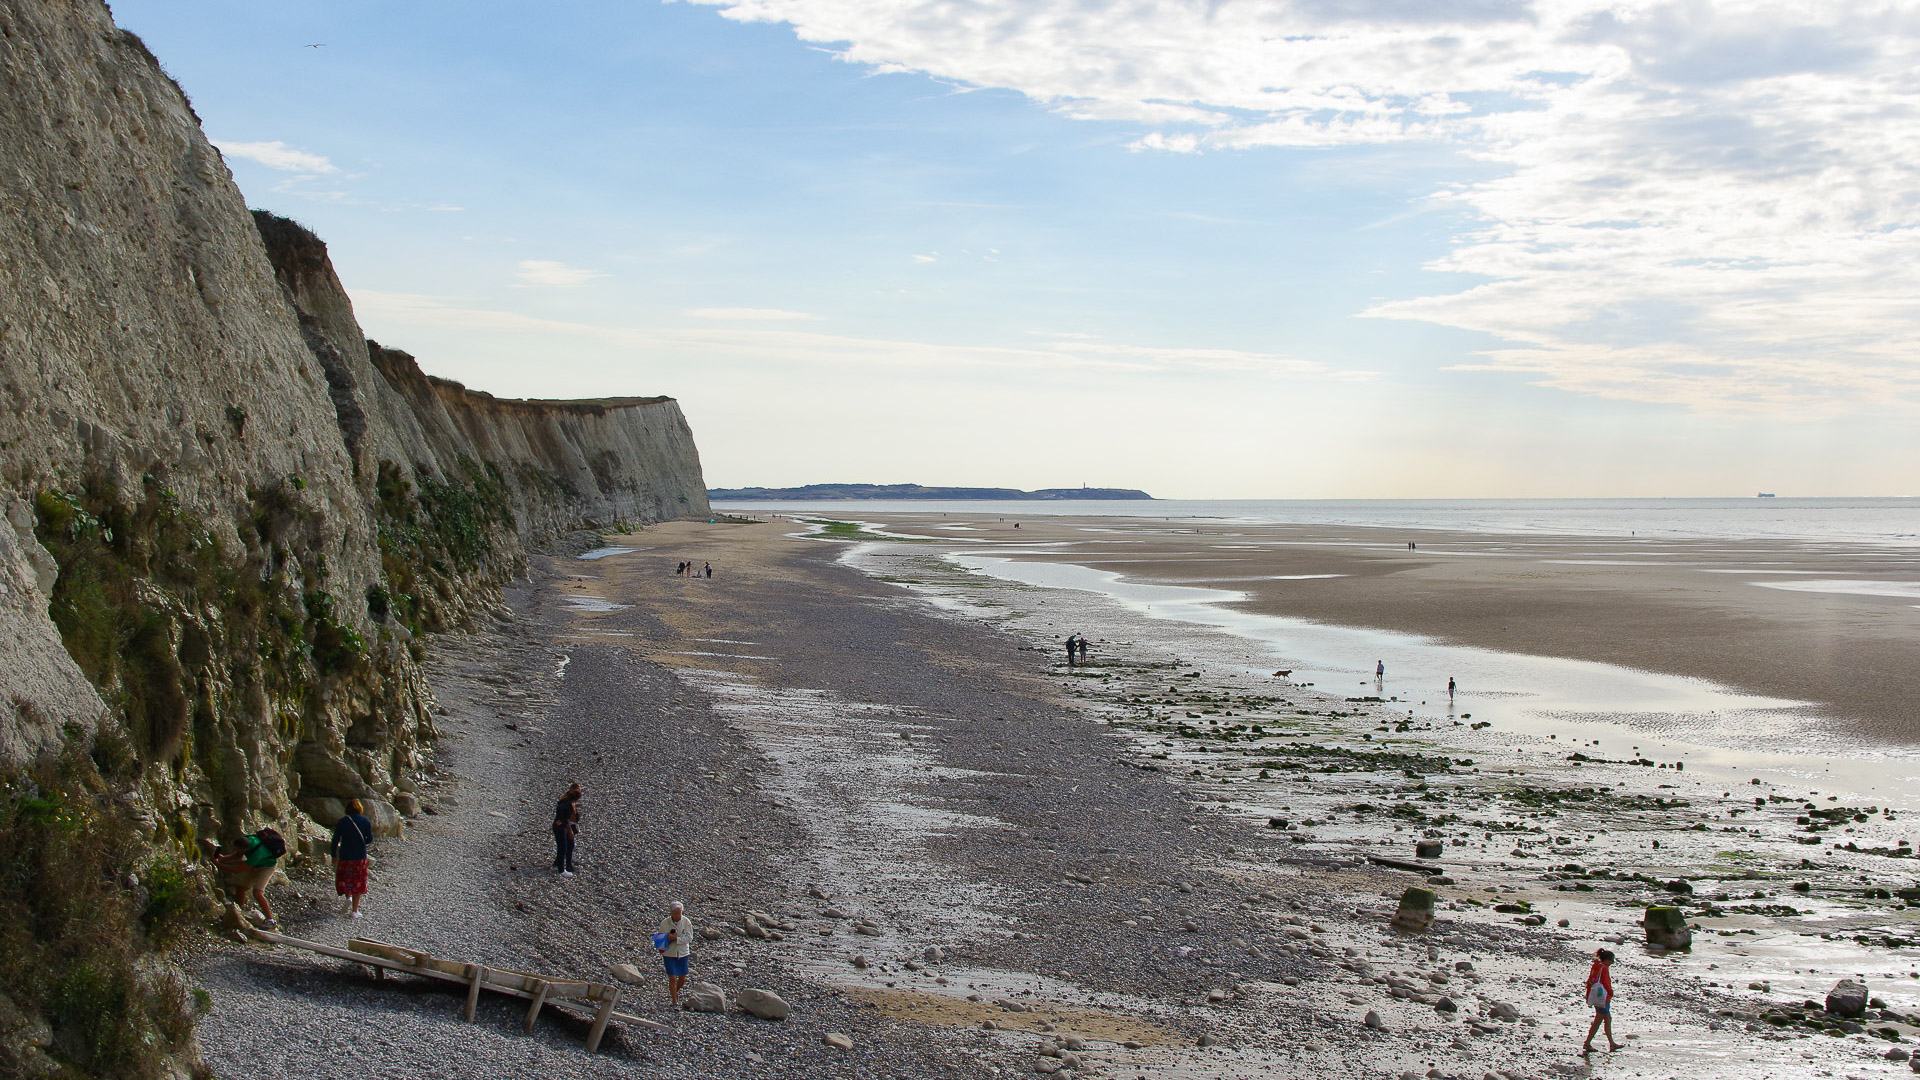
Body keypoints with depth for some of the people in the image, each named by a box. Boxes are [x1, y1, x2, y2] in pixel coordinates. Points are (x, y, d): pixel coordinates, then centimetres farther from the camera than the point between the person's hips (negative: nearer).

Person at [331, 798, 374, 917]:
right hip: (360, 856, 1)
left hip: (345, 856, -1)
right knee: (358, 882, 9)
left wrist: (334, 856, 4)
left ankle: (348, 897, -12)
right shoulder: (365, 821, -2)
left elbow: (335, 840, -5)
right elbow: (370, 839, -1)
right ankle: (354, 911, 7)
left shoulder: (342, 822, -4)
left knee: (343, 879, 17)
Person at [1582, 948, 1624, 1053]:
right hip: (1603, 997, -9)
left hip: (1595, 996, 9)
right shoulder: (1604, 968, -15)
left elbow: (1589, 982, 13)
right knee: (1598, 1021, -3)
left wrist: (1588, 996, 17)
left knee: (1608, 1019, 18)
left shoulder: (1595, 967, 11)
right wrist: (1611, 993, -1)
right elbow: (1606, 983, -18)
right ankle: (1587, 1044, -4)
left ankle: (1612, 1044, 25)